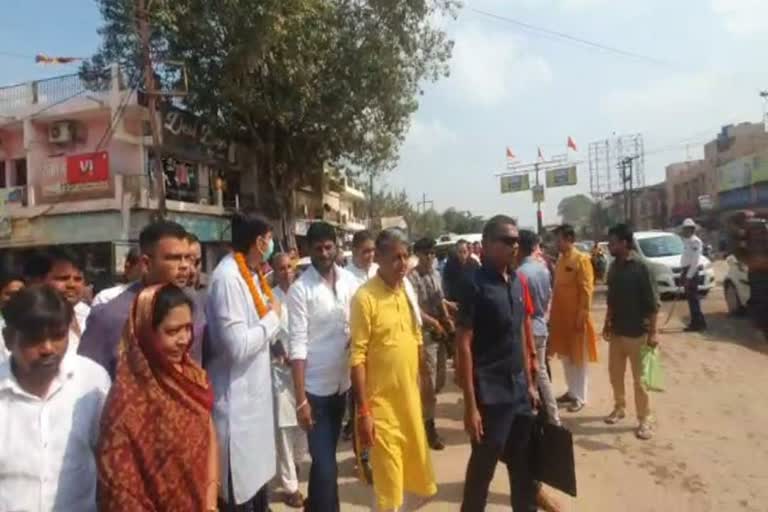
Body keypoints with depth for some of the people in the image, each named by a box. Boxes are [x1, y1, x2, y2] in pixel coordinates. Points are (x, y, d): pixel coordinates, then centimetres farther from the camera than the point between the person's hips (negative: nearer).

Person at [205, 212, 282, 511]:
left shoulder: (251, 274, 7)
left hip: (255, 391, 9)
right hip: (236, 399, -9)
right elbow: (237, 347, -28)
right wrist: (272, 317, -15)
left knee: (257, 474, 24)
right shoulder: (228, 278, -22)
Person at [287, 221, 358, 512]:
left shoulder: (350, 281, 1)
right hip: (315, 387, -5)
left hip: (342, 382, 5)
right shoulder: (300, 289, -13)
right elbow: (298, 345, -15)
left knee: (326, 455, 22)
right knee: (325, 462, 1)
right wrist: (300, 399, -17)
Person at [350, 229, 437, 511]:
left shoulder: (408, 291, 4)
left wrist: (421, 384, 14)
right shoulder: (365, 297, -16)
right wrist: (363, 411, -17)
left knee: (417, 463, 20)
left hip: (411, 396, 6)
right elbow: (358, 357, -17)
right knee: (389, 476, 7)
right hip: (382, 401, -6)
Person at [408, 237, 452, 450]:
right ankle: (429, 426, 12)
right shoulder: (412, 277, -13)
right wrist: (433, 322, -23)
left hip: (440, 332, 7)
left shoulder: (435, 273, 10)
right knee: (429, 382, -1)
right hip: (425, 333, -7)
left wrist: (447, 319, 0)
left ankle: (423, 409, 39)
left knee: (440, 379, 16)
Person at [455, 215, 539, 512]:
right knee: (483, 467, 9)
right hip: (490, 395, -6)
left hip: (519, 391, 7)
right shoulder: (475, 284, -14)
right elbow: (463, 346, -15)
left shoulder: (518, 282, 7)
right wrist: (470, 405, -17)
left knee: (524, 464, 19)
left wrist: (530, 383, 15)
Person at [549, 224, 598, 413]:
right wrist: (553, 314, 12)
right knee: (566, 356, 15)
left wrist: (582, 316, -18)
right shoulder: (560, 260, 10)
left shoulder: (582, 259, -12)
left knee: (578, 358, 4)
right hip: (560, 315, 7)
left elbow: (586, 290, -15)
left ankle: (580, 397, 14)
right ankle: (572, 391, 28)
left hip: (576, 316, -7)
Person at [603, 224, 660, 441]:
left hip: (637, 333, -6)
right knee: (615, 374, 16)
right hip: (616, 331, 7)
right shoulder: (614, 266, 6)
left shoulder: (641, 267, -15)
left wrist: (653, 332, -16)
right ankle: (619, 408, 36)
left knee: (639, 379, 3)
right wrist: (607, 323, 16)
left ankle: (645, 420, 16)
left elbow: (652, 302, -14)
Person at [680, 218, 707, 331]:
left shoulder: (695, 241, -15)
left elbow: (695, 261, -20)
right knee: (691, 298, 13)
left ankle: (700, 323, -2)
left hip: (692, 272, -10)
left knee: (693, 298, -7)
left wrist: (689, 276, -22)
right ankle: (695, 322, 19)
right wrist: (683, 274, 18)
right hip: (687, 271, 10)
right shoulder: (687, 241, 16)